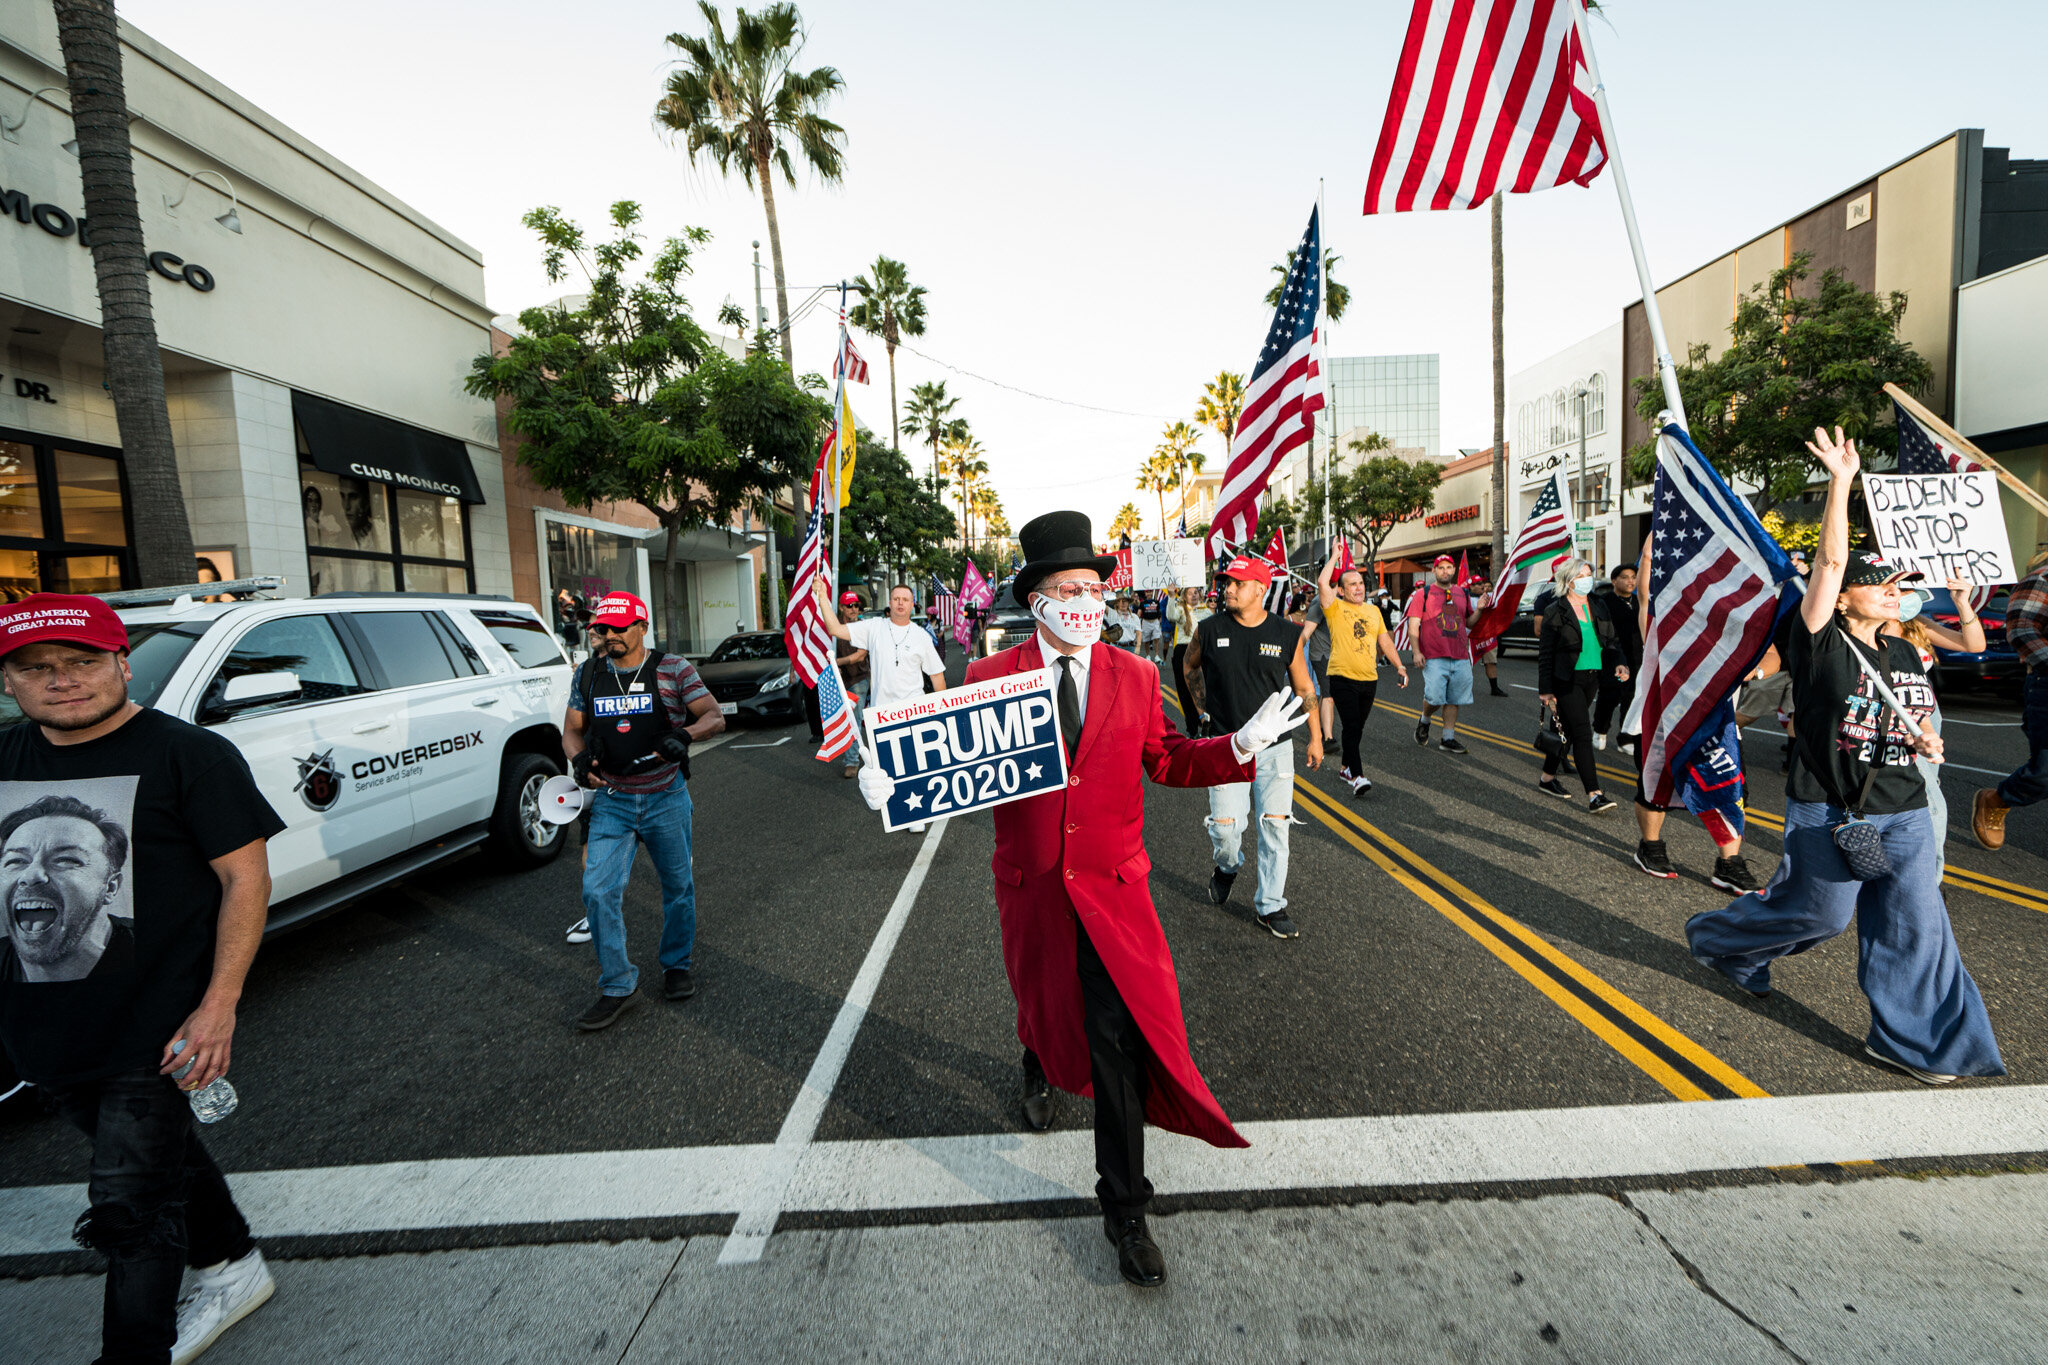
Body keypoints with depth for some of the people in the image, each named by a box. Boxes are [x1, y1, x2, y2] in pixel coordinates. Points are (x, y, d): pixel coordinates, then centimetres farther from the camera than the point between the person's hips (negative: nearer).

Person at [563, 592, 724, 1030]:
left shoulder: (673, 668, -6)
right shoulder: (588, 673, 4)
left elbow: (715, 717, -7)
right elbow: (572, 728, 10)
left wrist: (684, 735, -27)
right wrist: (578, 758, -12)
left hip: (667, 799, -2)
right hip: (611, 801, 2)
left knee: (678, 886, 12)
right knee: (598, 890, -7)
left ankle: (677, 965, 35)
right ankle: (617, 987, 9)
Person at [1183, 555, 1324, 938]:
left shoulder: (1287, 634, -3)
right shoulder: (1209, 630, -4)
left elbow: (1304, 688, 8)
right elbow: (1191, 666, 17)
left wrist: (1315, 737, 9)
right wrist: (1202, 705, 11)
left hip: (1276, 745, 1)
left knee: (1275, 827, 3)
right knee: (1224, 826, -1)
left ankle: (1270, 907, 19)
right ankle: (1228, 866, 35)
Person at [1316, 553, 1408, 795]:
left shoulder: (1373, 610, 14)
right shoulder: (1335, 608, -3)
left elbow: (1385, 640, 20)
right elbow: (1322, 582, -19)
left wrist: (1399, 666, 17)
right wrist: (1335, 556, -9)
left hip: (1369, 678, 6)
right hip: (1343, 677, -6)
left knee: (1357, 727, 14)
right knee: (1351, 726, -13)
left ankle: (1346, 767, 29)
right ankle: (1357, 777, -15)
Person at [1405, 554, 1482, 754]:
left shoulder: (1463, 594, 15)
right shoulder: (1423, 593, 2)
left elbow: (1469, 622, 22)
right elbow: (1413, 625, -2)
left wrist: (1479, 610, 2)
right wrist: (1416, 652, -10)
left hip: (1460, 657, 4)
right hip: (1434, 657, -4)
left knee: (1454, 700, 6)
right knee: (1434, 698, -12)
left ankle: (1448, 738, 15)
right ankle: (1424, 721, 19)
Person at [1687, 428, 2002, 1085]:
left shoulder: (1904, 655, 10)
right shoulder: (1822, 643, -10)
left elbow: (1917, 719, 22)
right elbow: (1829, 561, -18)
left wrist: (1927, 741, -1)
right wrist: (1841, 481, -20)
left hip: (1904, 814, 6)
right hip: (1829, 813, -6)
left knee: (1916, 925, 6)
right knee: (1819, 913, 6)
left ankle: (1910, 1039, 19)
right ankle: (1719, 938, 31)